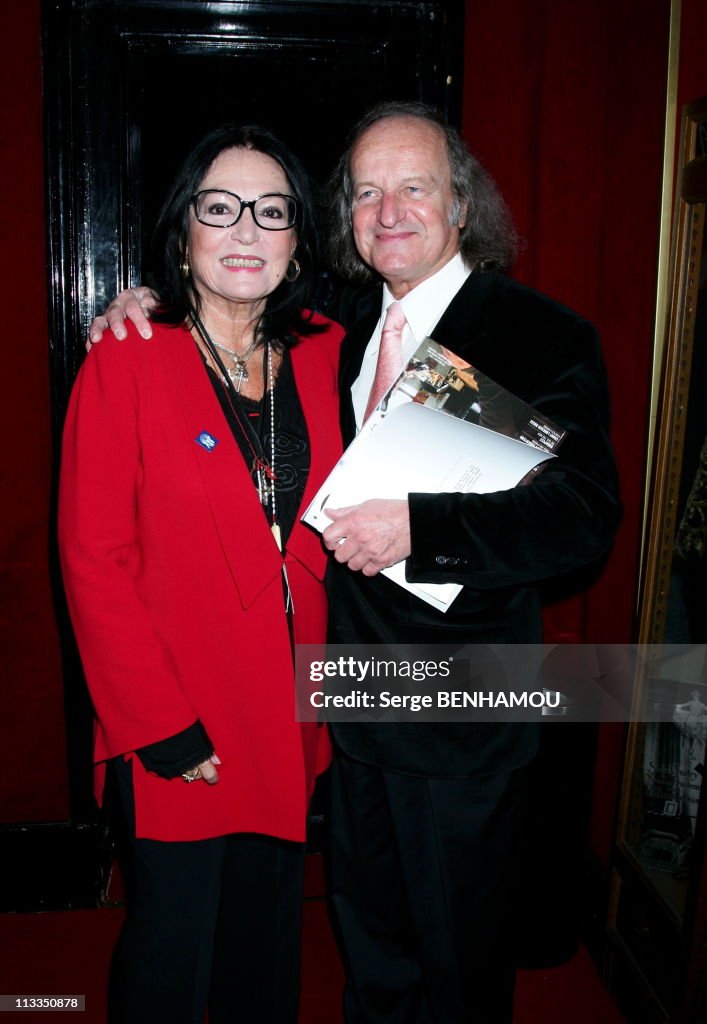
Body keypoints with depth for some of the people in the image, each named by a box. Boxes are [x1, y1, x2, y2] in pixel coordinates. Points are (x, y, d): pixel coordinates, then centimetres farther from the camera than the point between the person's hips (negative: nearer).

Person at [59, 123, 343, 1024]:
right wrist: (162, 727, -13)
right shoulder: (124, 366, -11)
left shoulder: (325, 355, 3)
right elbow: (94, 564, -12)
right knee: (171, 941, 14)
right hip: (179, 729, -4)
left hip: (291, 714, 4)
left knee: (268, 934, 22)